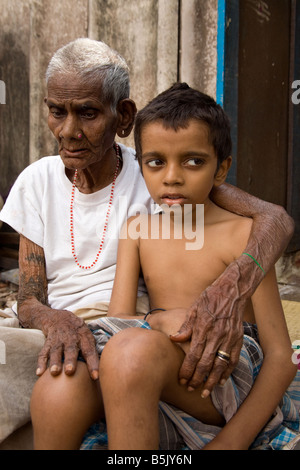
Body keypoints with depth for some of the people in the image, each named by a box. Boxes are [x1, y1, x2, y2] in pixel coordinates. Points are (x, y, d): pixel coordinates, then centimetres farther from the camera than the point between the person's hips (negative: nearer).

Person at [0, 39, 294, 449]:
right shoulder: (38, 181, 5)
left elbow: (276, 219, -14)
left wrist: (230, 289, -36)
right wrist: (56, 320, -25)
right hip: (57, 337, 2)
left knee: (61, 392, -35)